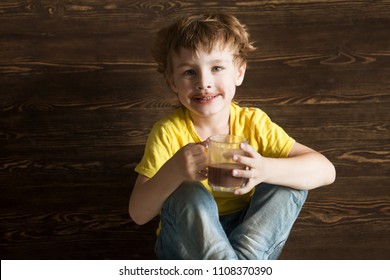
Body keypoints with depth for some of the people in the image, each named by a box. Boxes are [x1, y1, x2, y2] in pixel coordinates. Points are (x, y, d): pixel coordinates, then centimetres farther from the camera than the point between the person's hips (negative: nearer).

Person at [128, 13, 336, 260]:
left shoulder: (253, 123, -8)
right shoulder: (168, 133, -12)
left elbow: (325, 170, -18)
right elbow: (138, 214, -15)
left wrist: (265, 169, -37)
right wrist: (172, 172, -36)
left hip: (251, 236, 2)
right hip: (187, 243, -2)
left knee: (287, 184, -20)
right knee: (188, 194, -31)